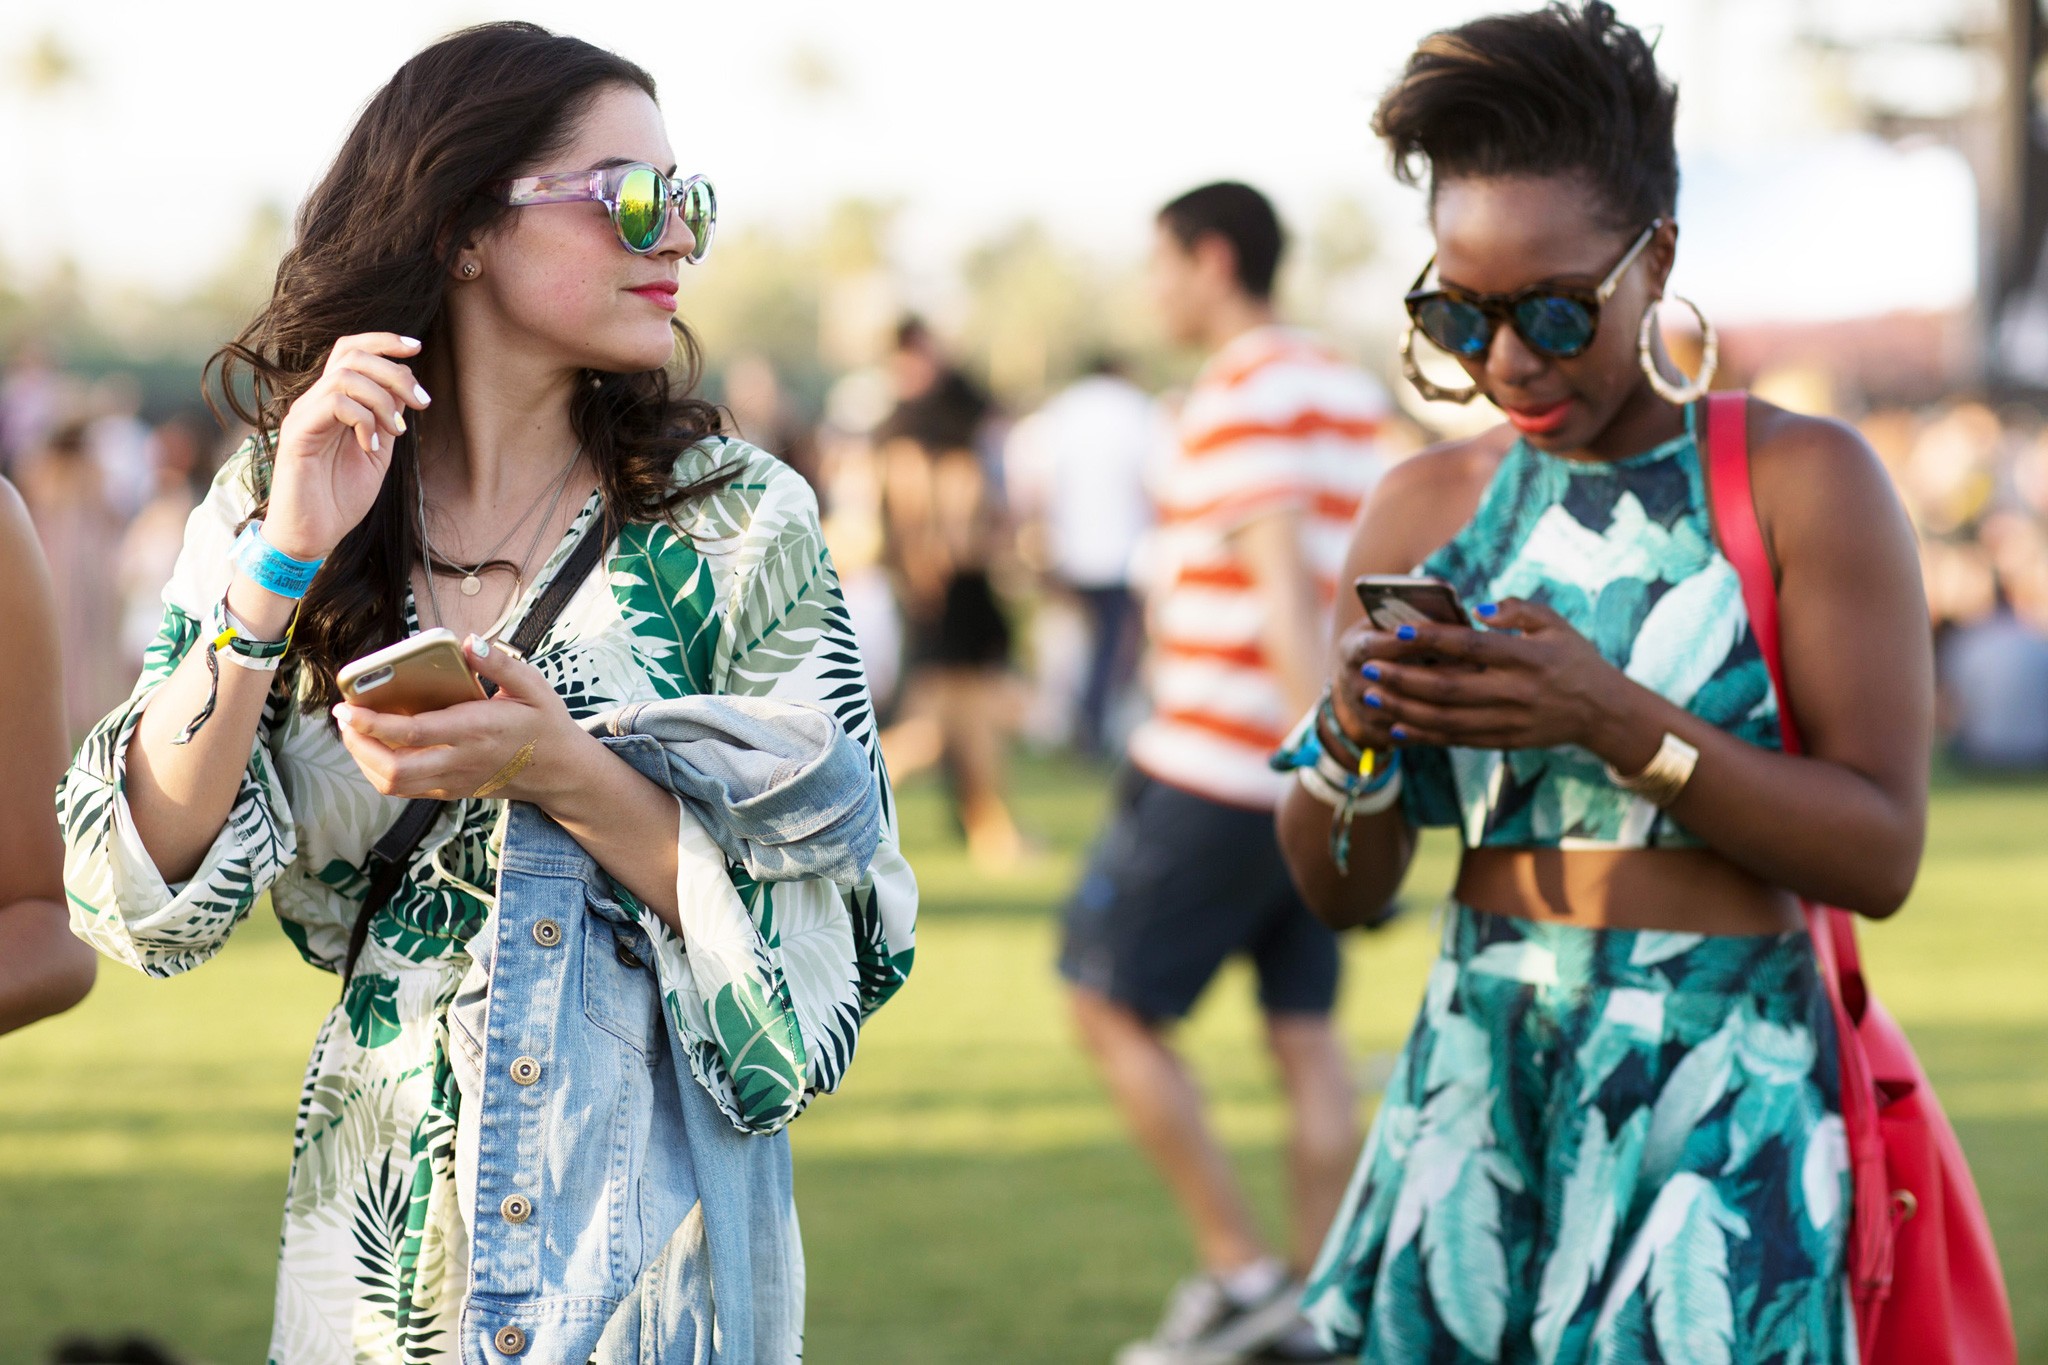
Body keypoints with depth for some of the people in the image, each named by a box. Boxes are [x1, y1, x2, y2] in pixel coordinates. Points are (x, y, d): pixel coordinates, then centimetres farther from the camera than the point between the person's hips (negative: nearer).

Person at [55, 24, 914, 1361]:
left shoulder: (738, 524, -5)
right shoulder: (270, 506, -1)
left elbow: (825, 935, -7)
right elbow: (141, 891, -8)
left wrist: (564, 774, -20)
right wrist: (284, 566, -17)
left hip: (655, 1232, -1)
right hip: (381, 1235, 1)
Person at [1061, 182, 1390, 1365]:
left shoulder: (1245, 398, -14)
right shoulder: (1351, 393, 14)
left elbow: (1285, 587, -23)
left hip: (1221, 773, -9)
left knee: (1113, 1009, 1)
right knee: (1305, 1034, 8)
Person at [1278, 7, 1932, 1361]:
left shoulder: (1803, 483, -4)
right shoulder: (1426, 509, 7)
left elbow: (1881, 851, -12)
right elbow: (1345, 893, 11)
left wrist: (1617, 722, -21)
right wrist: (1351, 737, -11)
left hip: (1720, 1099, -4)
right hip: (1478, 1088, 4)